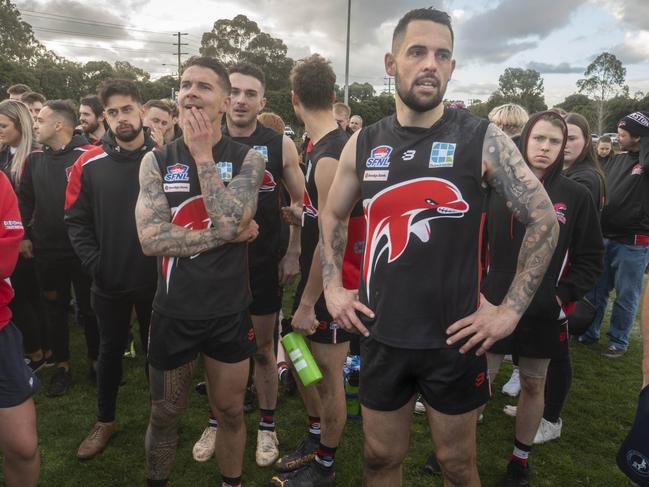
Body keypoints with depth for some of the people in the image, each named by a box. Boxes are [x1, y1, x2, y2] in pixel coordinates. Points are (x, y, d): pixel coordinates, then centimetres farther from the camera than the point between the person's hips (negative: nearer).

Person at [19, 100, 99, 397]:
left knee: (89, 308, 8)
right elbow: (25, 201, 15)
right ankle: (62, 366, 28)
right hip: (47, 251, 5)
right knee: (55, 309, 14)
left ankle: (95, 360, 27)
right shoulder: (34, 160, 7)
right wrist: (25, 235, 9)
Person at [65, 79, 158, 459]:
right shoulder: (90, 164, -2)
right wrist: (93, 263, -7)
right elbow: (76, 221, 1)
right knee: (110, 350, 17)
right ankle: (105, 421, 37)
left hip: (156, 279, -1)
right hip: (109, 281, 2)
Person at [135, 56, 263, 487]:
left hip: (230, 311, -1)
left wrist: (203, 154, -16)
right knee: (165, 415, 18)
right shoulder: (157, 161, -2)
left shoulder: (247, 159, -5)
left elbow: (229, 220, -23)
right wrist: (228, 234, -18)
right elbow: (152, 239, -16)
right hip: (174, 312, 1)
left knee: (230, 411, 16)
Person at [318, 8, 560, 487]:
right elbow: (332, 216, 15)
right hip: (381, 336, 3)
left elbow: (544, 220, -4)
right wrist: (333, 287, 6)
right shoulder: (364, 144, 1)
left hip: (454, 338, -2)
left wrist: (510, 310, -7)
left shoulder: (482, 139, -9)